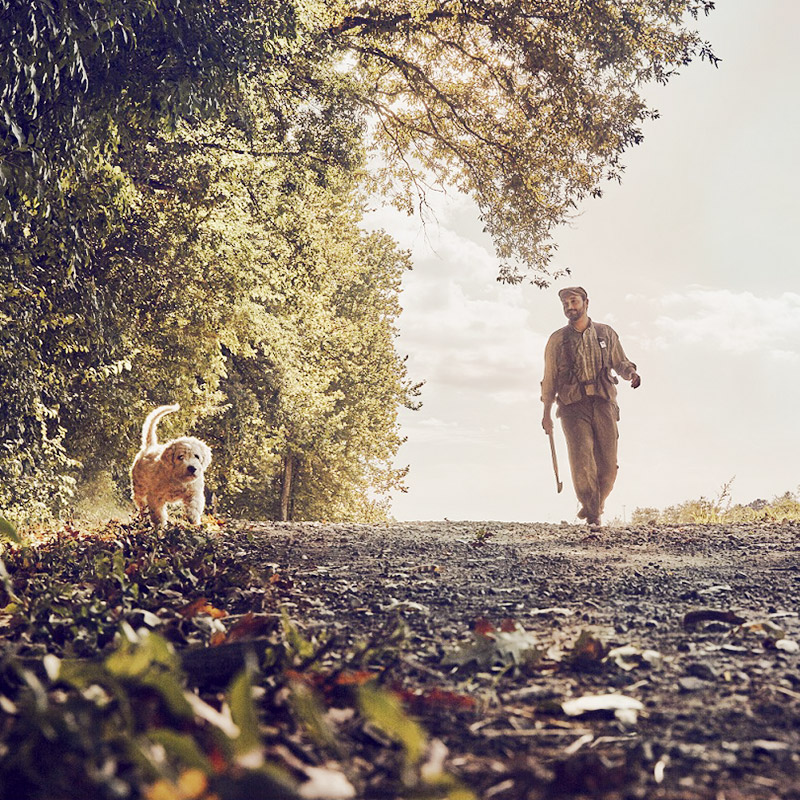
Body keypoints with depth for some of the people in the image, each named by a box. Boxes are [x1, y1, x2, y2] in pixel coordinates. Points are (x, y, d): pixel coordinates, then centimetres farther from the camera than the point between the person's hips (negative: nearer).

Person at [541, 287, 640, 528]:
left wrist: (631, 372, -7)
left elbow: (620, 362, 17)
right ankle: (591, 511, -3)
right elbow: (549, 378, 12)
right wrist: (547, 413, 11)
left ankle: (596, 505, 23)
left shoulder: (606, 334, 11)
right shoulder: (557, 340, 9)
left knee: (608, 465, -1)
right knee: (582, 461, -15)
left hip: (603, 403, 1)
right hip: (573, 406, -1)